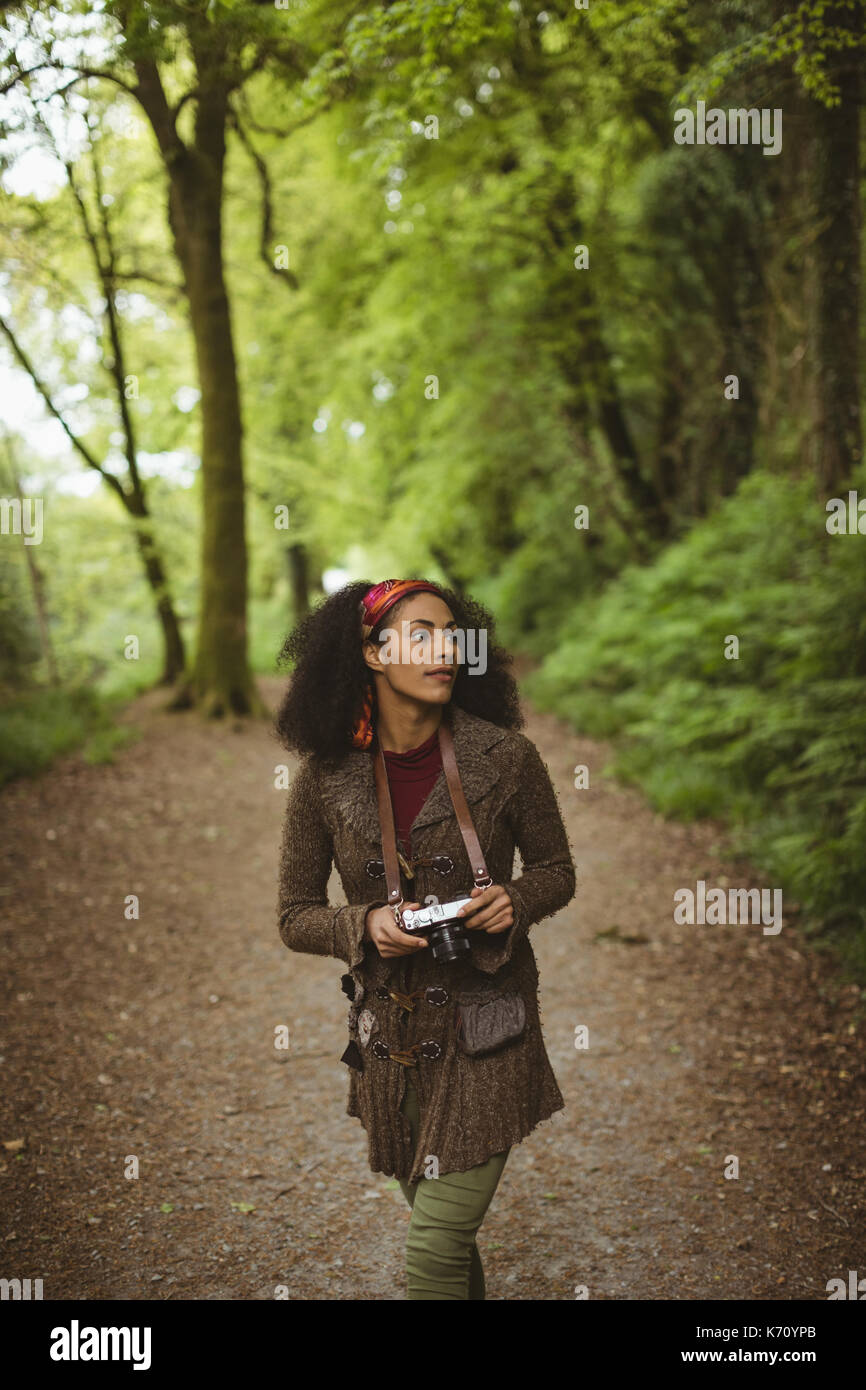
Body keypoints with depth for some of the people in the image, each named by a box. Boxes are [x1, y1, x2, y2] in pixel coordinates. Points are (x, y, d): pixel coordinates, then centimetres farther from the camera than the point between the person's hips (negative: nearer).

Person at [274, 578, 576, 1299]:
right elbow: (296, 916, 1)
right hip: (389, 1029, 2)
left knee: (436, 1250, -7)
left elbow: (556, 871, 5)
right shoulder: (325, 778, -6)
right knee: (442, 1230, 20)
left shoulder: (506, 756, -9)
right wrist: (366, 925, -18)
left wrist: (513, 900, -17)